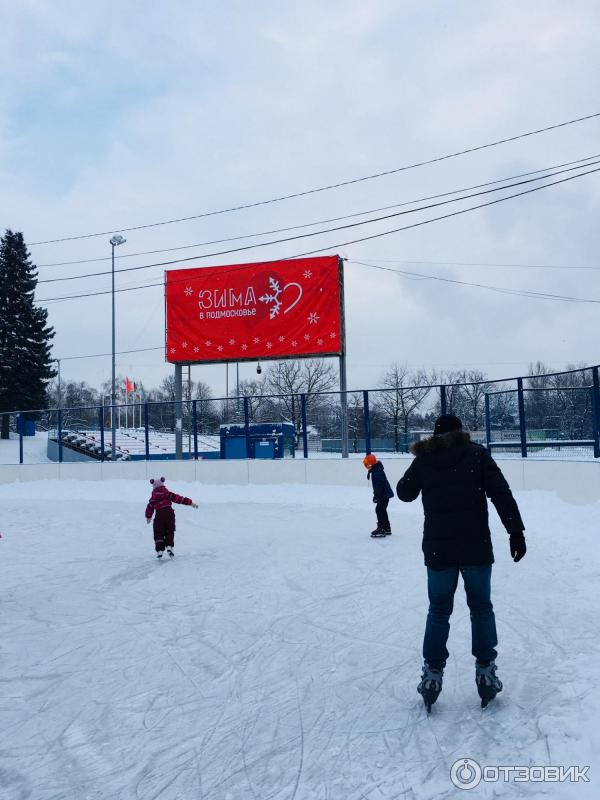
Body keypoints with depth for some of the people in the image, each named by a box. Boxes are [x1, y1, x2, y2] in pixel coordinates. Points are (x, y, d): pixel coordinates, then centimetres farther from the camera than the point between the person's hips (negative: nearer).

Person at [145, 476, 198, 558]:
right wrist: (190, 502, 3)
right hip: (169, 514, 0)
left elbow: (149, 508, 19)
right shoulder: (168, 494, 5)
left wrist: (148, 517, 39)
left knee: (159, 534, 12)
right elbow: (179, 498, 1)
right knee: (169, 532, 16)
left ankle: (159, 550, 3)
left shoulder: (153, 498, 10)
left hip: (159, 516, 0)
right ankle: (169, 547, -2)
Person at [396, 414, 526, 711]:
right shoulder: (476, 453, -1)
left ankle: (432, 673, 14)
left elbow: (404, 492, 16)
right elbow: (501, 493, -9)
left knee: (438, 610, 14)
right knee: (481, 607, 15)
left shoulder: (424, 458, 3)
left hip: (438, 548, 1)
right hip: (476, 547, -1)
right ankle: (485, 671, 17)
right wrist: (516, 532, -8)